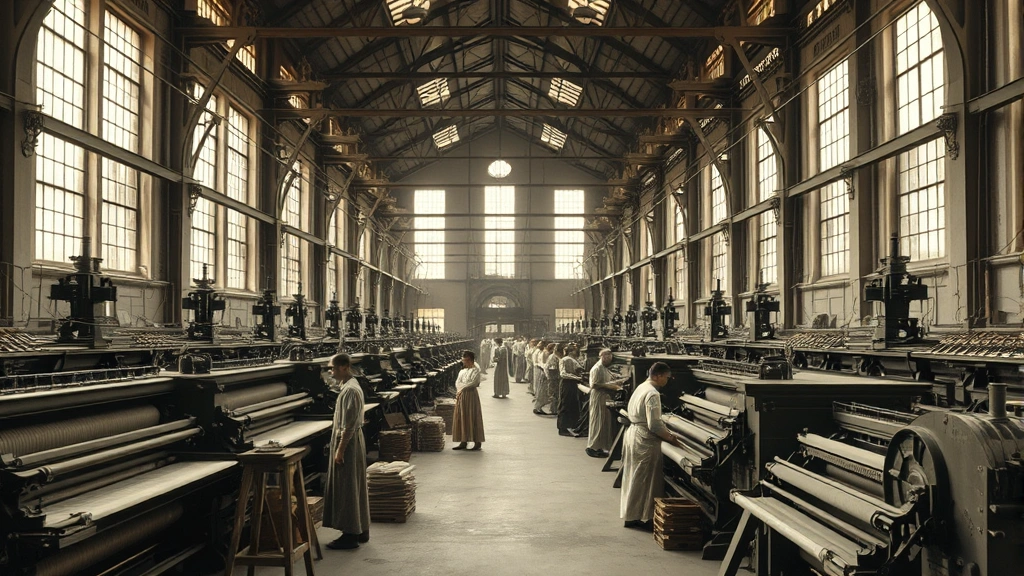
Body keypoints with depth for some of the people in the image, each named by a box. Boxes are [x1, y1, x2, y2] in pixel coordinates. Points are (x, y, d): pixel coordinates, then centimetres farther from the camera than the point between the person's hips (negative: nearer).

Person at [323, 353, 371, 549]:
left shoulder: (350, 390, -20)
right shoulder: (350, 386, 12)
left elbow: (349, 425, -22)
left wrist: (340, 450, -21)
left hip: (348, 442, -10)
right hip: (353, 440, 10)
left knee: (346, 488, -4)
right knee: (355, 487, 14)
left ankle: (350, 535, 1)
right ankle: (361, 530, 22)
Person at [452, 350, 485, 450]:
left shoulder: (475, 370, -7)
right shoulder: (463, 370, 15)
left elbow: (473, 382, -20)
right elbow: (457, 382, 7)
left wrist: (462, 388, -20)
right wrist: (460, 389, -13)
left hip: (471, 395, -8)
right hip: (461, 396, 8)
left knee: (473, 418, -5)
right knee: (462, 418, 6)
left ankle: (477, 442, 0)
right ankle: (463, 442, 11)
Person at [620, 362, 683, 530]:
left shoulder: (641, 387, 10)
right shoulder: (653, 394, -20)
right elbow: (654, 424, -23)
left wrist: (665, 431, 13)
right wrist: (670, 438, -10)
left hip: (633, 433, 10)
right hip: (644, 441, -10)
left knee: (634, 478, 16)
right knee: (645, 480, 2)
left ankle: (631, 516, 24)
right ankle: (644, 518, 11)